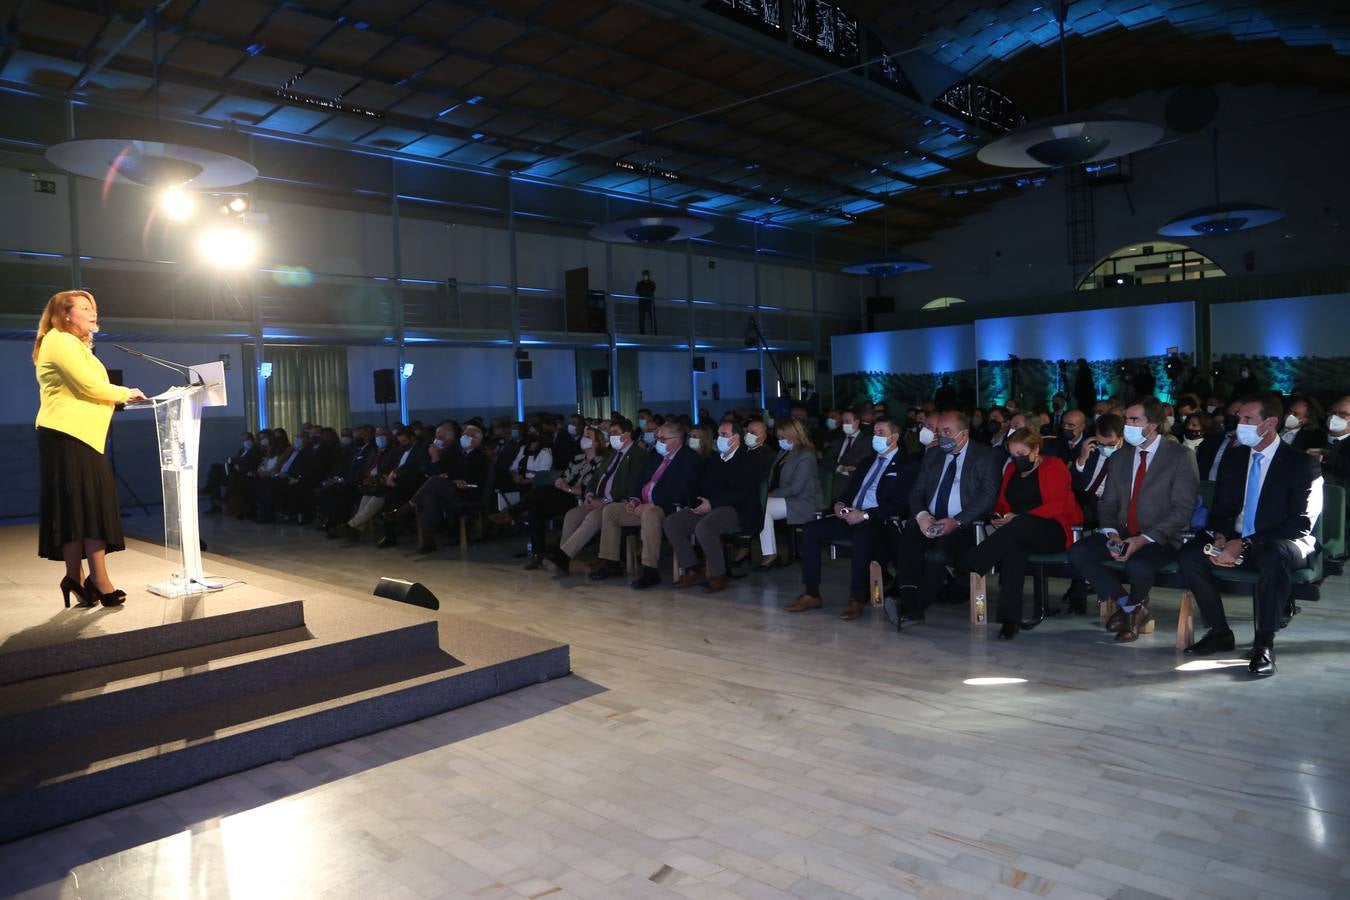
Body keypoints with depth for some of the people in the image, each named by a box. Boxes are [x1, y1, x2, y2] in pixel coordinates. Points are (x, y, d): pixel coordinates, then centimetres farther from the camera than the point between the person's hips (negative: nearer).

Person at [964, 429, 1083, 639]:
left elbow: (1058, 505, -9)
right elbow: (1002, 502, 21)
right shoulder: (1011, 469, 21)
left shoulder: (1054, 466, 4)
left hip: (1052, 532, -3)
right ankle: (1010, 617, -41)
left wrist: (1018, 518, -18)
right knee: (1012, 546, -35)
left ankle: (972, 565, -38)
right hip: (1019, 533, 4)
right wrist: (998, 516, -4)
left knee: (1019, 526, -39)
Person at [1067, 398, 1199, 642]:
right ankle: (1130, 607, 0)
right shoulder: (1119, 458, 12)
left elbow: (1182, 510, -11)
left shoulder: (1181, 457, -4)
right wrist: (1111, 534, -11)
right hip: (1121, 534, 6)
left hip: (1161, 539, -5)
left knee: (1137, 566, -36)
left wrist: (1144, 539, -21)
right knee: (1077, 553, -19)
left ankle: (1132, 606, 1)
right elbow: (1107, 504, 11)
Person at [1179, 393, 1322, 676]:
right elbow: (1220, 509, 11)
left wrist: (1245, 544, -24)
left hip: (1278, 545, -5)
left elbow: (1301, 524, -14)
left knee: (1275, 556, -39)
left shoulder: (1301, 463, -6)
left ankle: (1264, 643, -29)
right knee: (1190, 554, -22)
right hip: (1234, 543, 5)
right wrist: (1219, 537, -13)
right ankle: (1220, 632, -7)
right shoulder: (1234, 458, 10)